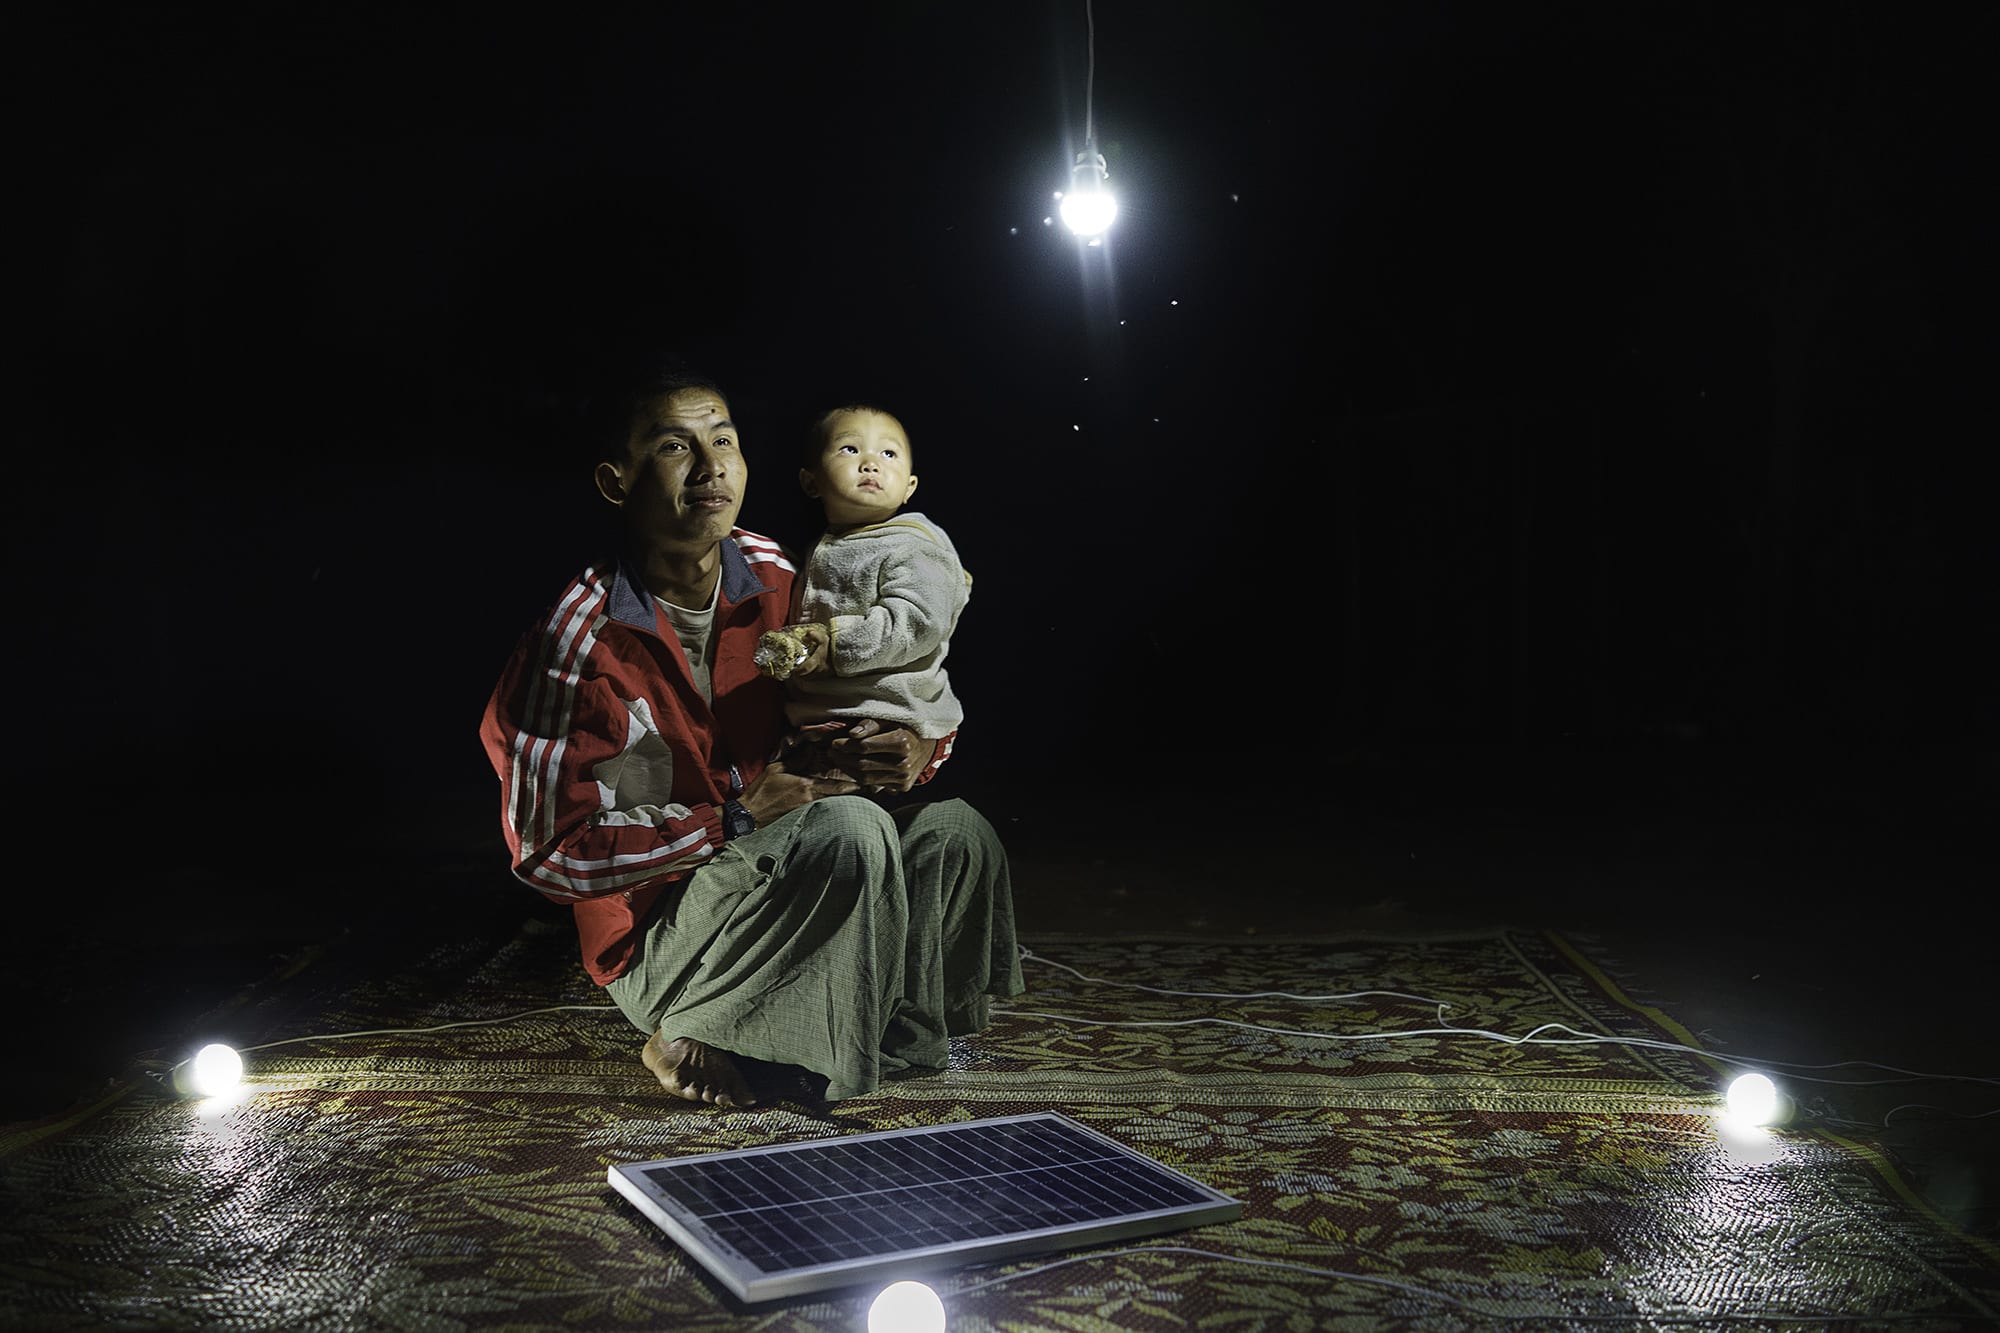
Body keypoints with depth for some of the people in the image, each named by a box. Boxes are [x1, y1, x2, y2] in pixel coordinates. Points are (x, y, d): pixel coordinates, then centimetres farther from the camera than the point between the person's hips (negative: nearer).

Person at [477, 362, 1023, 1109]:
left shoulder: (774, 578, -1)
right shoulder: (580, 635, -19)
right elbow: (550, 849, -20)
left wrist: (908, 752, -12)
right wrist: (734, 822, -24)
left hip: (774, 882, 7)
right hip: (655, 942, -7)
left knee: (954, 832, -6)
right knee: (851, 829, -27)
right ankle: (689, 1034, -10)